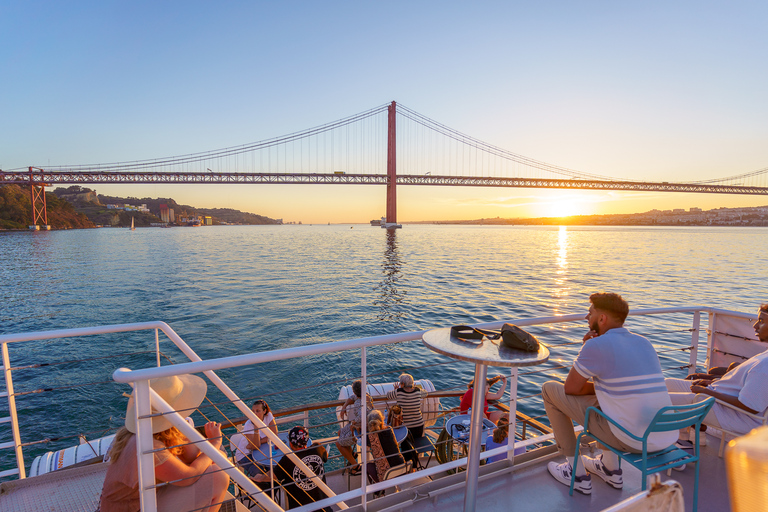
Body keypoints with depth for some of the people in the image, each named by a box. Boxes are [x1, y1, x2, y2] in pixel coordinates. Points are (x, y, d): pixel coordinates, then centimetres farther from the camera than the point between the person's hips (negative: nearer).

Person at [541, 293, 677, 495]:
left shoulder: (595, 345, -14)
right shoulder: (644, 342, 9)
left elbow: (571, 388, -5)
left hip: (631, 441, -8)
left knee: (550, 389, 4)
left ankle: (577, 474, 14)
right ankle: (610, 468, 36)